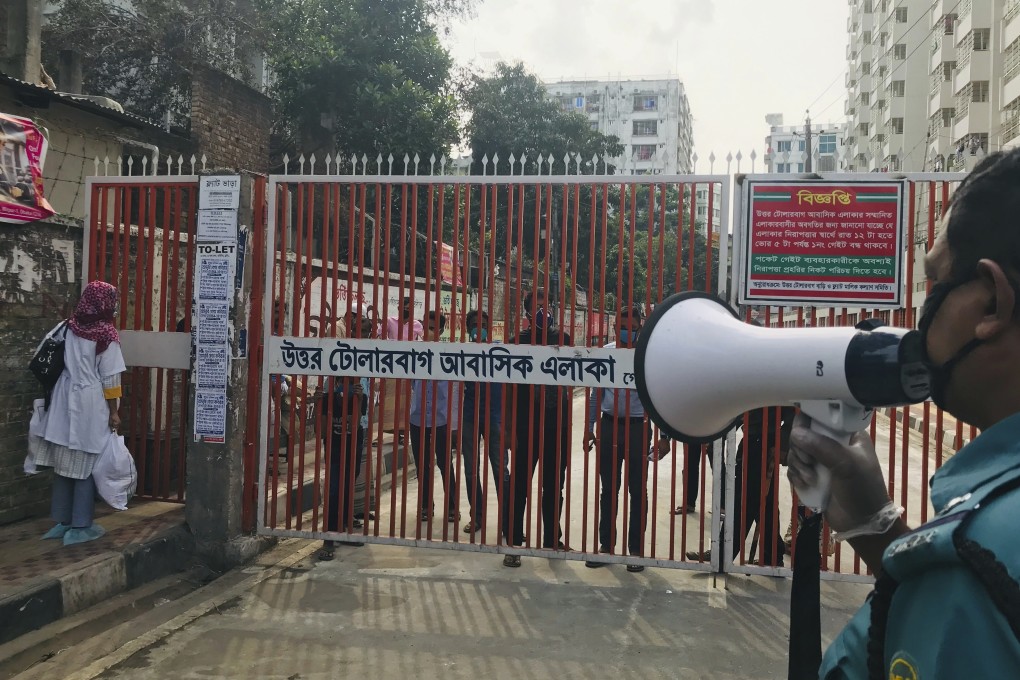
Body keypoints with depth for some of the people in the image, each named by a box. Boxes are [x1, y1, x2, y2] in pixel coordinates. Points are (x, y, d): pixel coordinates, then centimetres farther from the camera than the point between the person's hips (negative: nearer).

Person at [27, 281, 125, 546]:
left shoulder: (69, 328, 4)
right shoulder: (106, 335, -13)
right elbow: (110, 379, -13)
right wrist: (114, 412, -7)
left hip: (65, 403, 6)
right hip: (91, 406, -6)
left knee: (64, 462, 12)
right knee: (87, 465, 2)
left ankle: (61, 521, 21)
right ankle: (80, 527, 6)